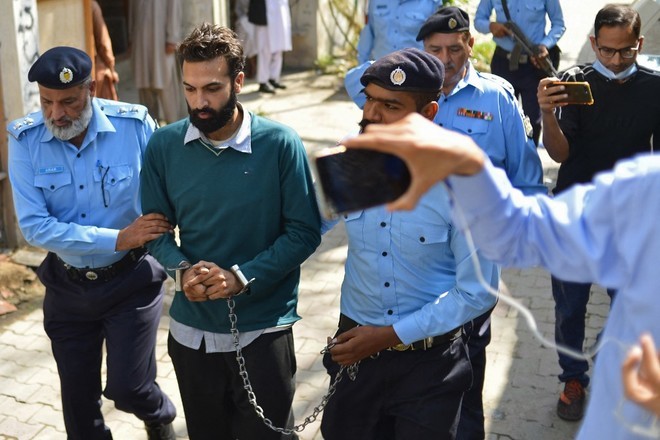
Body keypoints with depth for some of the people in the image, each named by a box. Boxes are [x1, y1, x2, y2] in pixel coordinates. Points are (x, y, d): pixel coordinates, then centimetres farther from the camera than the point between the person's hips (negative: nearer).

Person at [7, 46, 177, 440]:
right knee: (78, 399, 14)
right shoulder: (25, 139, -14)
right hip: (68, 285, 2)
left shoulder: (135, 124, -16)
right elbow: (34, 226, -19)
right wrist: (118, 239, -27)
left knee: (127, 388, -4)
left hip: (131, 278, -2)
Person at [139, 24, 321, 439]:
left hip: (263, 330, -3)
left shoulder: (280, 144, -13)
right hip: (190, 329, 3)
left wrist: (243, 276, -21)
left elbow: (305, 231, -11)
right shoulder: (163, 146, -4)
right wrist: (183, 270, -16)